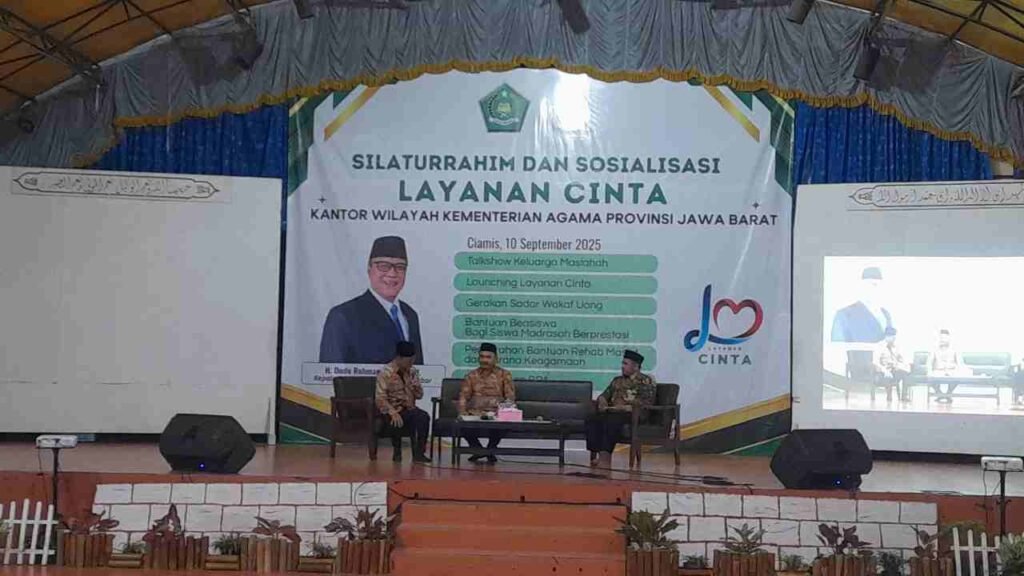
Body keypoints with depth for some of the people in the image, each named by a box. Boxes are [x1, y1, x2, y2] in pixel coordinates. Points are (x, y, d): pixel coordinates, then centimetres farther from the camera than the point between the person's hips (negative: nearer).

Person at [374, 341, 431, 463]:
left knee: (424, 417, -28)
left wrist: (415, 385, -12)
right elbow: (381, 399, -15)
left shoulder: (412, 371, 7)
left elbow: (419, 395, 10)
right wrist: (393, 413, -28)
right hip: (391, 410, -4)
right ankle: (397, 451, -7)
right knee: (397, 422, -37)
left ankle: (419, 452, -20)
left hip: (409, 409, 4)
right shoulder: (385, 372, -9)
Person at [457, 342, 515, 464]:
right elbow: (463, 396, 9)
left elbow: (510, 397, 2)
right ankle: (477, 449, 1)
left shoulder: (504, 375, 9)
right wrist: (462, 412, -11)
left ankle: (490, 449, -2)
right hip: (474, 413, 2)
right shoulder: (472, 376, 15)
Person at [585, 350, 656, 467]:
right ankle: (594, 455, -32)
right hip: (612, 412, 6)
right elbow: (603, 396, 26)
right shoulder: (618, 380, 24)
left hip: (633, 414, -6)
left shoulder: (645, 381, 3)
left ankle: (605, 456, -38)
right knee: (592, 419, -23)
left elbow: (646, 403, -9)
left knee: (611, 421, -37)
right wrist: (603, 404, 1)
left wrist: (622, 407, -16)